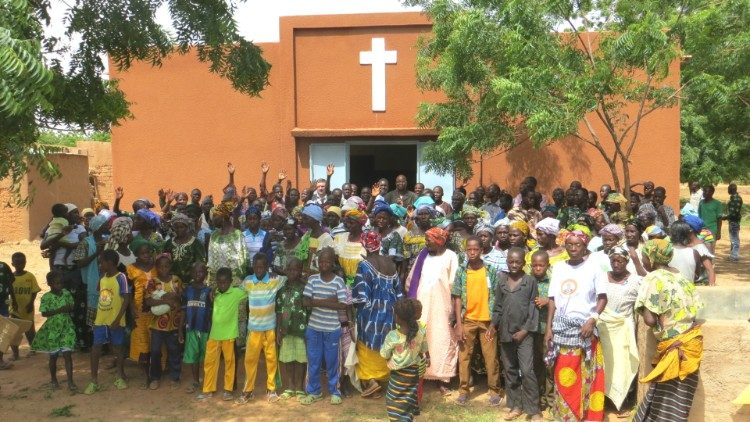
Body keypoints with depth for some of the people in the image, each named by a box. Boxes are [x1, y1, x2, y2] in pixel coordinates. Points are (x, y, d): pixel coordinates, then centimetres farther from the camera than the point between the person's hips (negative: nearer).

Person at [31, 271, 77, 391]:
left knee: (67, 354, -4)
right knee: (53, 355, 12)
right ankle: (53, 379, 30)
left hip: (67, 328, 1)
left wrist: (69, 308, -16)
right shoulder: (46, 297, -9)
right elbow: (44, 313, -12)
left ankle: (70, 381, -3)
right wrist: (59, 310, -23)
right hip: (52, 330, -1)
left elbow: (72, 307, 7)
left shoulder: (67, 293, 0)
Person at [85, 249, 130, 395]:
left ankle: (120, 377, 23)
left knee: (118, 348, 8)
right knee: (95, 348, 3)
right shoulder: (102, 278, 6)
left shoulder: (121, 277, -13)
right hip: (100, 320, 5)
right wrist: (96, 316, 13)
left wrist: (117, 319, -18)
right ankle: (94, 381, 11)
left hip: (115, 321, -5)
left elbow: (126, 300, -16)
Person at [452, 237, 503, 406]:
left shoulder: (491, 271, -2)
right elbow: (457, 298, -2)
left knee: (491, 357, 4)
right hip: (467, 320, 1)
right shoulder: (461, 272, -1)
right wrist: (458, 324, -7)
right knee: (464, 356, 6)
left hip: (487, 320, -1)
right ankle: (463, 390, 17)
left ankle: (494, 390, 18)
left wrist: (495, 321, -4)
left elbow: (496, 297, 1)